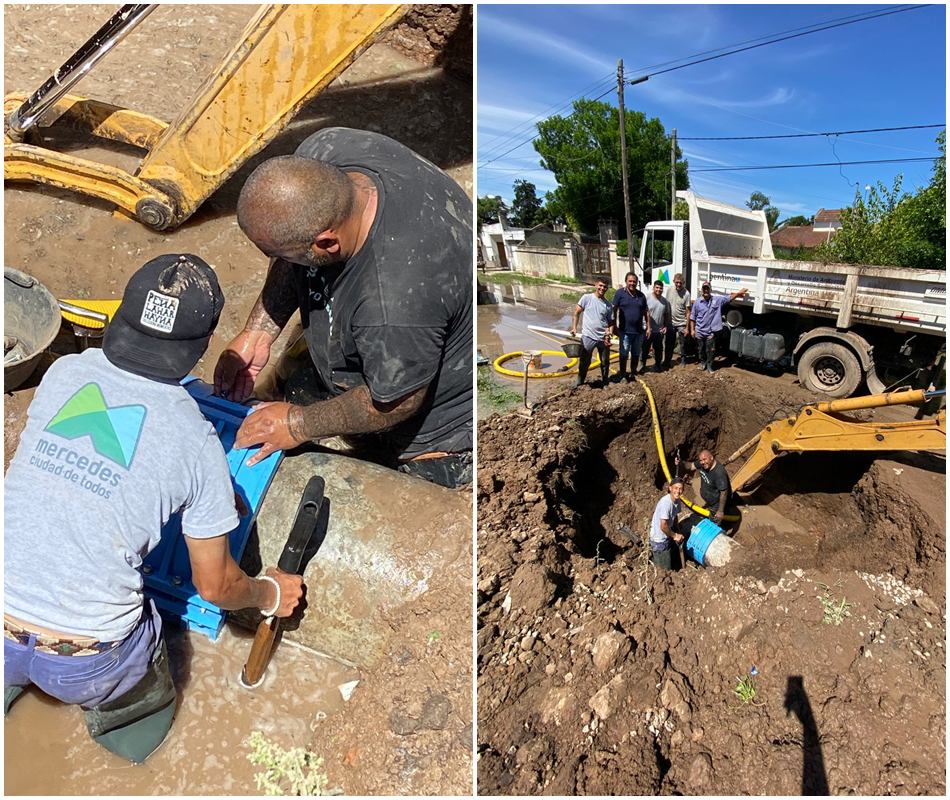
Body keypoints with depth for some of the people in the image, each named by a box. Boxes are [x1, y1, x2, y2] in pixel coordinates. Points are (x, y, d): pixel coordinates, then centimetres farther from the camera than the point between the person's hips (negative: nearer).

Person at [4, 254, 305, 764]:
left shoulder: (65, 372, -6)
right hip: (89, 658, -3)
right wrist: (271, 595, 17)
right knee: (146, 708, 30)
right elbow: (214, 585, -5)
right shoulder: (197, 444, -16)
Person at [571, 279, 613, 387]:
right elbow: (577, 312, 3)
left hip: (603, 338, 3)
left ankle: (605, 382, 30)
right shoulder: (587, 298, -2)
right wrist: (574, 327, -5)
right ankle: (579, 382, 22)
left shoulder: (608, 305, 6)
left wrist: (609, 335, -9)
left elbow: (611, 322, 8)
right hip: (588, 336, -3)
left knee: (605, 362, 12)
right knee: (584, 362, 5)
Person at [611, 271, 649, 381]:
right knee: (624, 354, 4)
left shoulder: (641, 295, 5)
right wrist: (614, 326, -10)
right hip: (625, 331, -4)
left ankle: (633, 373, 29)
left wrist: (648, 327, 7)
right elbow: (614, 310, -7)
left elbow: (645, 312, 10)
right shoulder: (620, 293, -7)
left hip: (639, 331, 4)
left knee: (636, 354, 14)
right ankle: (623, 375, 15)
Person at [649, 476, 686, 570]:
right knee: (665, 569, 5)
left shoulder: (677, 501, -4)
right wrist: (675, 535, -12)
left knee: (677, 566, 23)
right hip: (659, 539, -8)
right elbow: (663, 526, -25)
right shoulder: (665, 503, -29)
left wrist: (678, 534, 6)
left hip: (668, 537, 8)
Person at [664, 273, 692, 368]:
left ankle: (682, 360, 25)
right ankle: (667, 361, 24)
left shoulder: (686, 293, -13)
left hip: (682, 324, -3)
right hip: (670, 323, 3)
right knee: (669, 344, 12)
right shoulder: (669, 290, -2)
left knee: (682, 345, 8)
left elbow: (688, 312, -10)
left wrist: (687, 327, -11)